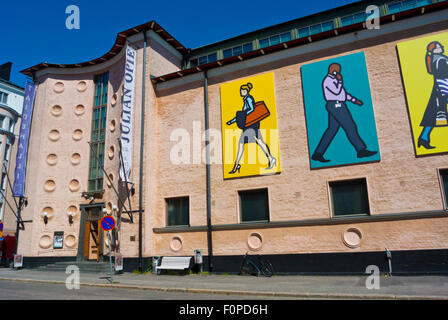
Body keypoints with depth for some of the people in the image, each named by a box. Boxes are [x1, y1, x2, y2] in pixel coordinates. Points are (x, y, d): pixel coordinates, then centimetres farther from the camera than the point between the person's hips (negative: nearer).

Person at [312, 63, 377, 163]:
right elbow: (337, 92, -20)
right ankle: (361, 150, 0)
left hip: (336, 106, 10)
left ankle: (317, 154, 4)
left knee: (332, 130, 6)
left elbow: (342, 92, 25)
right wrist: (340, 80, -7)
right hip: (336, 106, -10)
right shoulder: (328, 80, -10)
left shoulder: (333, 80, 22)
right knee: (350, 127, -6)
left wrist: (354, 100, 21)